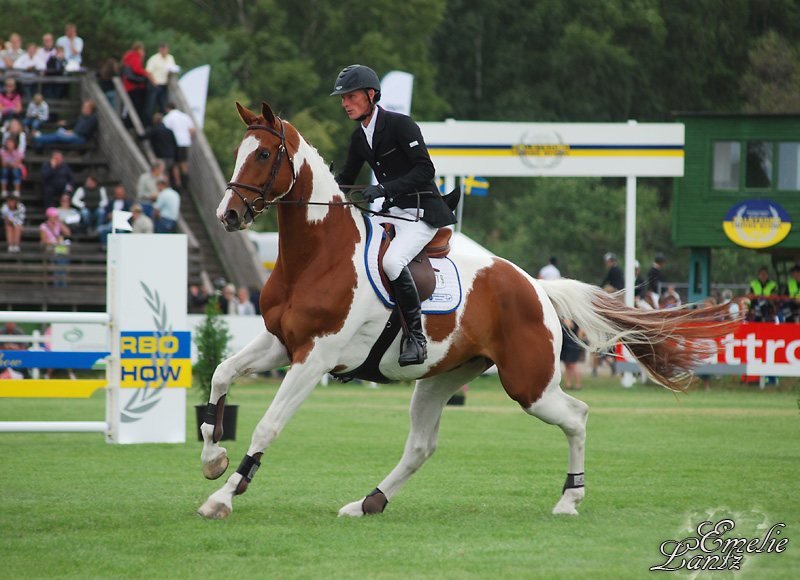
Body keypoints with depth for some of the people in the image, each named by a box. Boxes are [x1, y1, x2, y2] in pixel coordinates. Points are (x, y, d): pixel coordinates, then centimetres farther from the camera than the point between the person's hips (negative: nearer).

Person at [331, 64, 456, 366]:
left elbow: (425, 170, -20)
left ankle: (417, 338, -23)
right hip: (390, 214, 9)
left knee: (391, 261, -32)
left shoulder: (401, 125, -13)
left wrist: (385, 189, -30)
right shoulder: (359, 137, 11)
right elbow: (346, 179, 20)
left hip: (422, 213, -9)